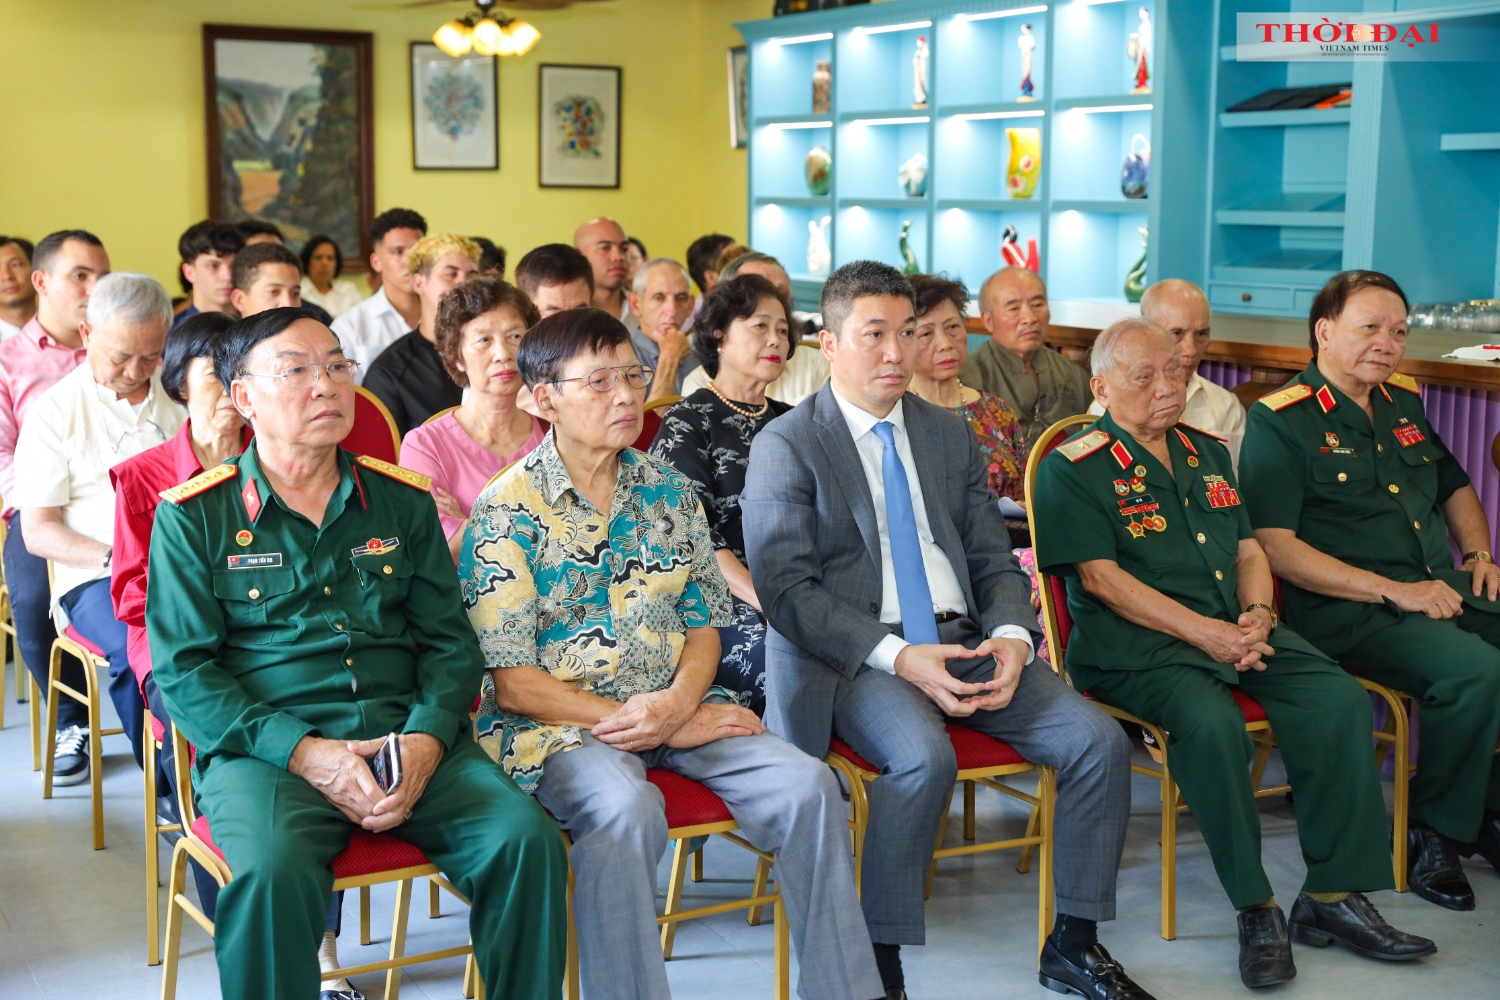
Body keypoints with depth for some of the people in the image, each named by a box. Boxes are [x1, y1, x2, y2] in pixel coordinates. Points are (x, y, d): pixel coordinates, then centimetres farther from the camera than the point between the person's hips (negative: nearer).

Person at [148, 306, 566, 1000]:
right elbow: (181, 671, -1)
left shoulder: (402, 500, 14)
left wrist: (427, 737, -9)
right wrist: (300, 752, -15)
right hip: (264, 747, -3)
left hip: (408, 737, 3)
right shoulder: (191, 518, 5)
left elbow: (450, 640, 12)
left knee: (528, 840, -21)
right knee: (272, 872, -34)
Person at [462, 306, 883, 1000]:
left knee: (806, 785, -17)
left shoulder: (668, 491, 11)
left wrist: (679, 702, -12)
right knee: (625, 810, -36)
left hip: (677, 705, 5)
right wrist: (653, 727, -14)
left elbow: (704, 623, 11)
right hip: (559, 722, -5)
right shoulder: (507, 511, -6)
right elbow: (512, 683, -10)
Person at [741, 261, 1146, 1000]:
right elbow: (786, 589, -10)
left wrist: (1012, 637, -6)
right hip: (856, 657, -5)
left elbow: (994, 561, 16)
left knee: (1099, 739, -13)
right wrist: (899, 658, -20)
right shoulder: (786, 447, -2)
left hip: (966, 642, 6)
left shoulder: (950, 434, 16)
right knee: (925, 755, -35)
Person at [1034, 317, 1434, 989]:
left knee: (1341, 700, -18)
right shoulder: (1073, 470, -1)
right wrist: (1204, 632, -17)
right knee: (1212, 721, -35)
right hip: (1134, 643, -6)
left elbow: (1249, 553, 21)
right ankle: (1256, 909, -19)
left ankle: (1331, 896, -10)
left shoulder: (1209, 455, 21)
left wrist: (1258, 615, -3)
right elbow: (1101, 576, -10)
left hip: (1237, 629, 6)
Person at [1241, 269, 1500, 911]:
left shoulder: (1403, 403, 16)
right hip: (1349, 612, -7)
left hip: (1445, 590, 7)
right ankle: (1437, 834, -9)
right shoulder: (1279, 421, -6)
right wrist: (1394, 591, -17)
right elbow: (1273, 545, -16)